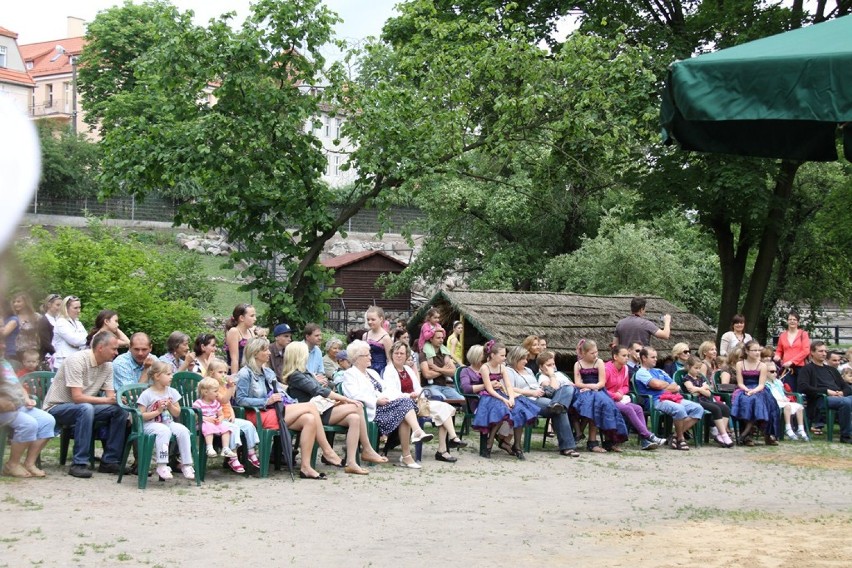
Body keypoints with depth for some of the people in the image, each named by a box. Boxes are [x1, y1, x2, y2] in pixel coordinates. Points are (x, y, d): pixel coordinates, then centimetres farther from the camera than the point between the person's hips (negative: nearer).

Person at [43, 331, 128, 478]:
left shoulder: (107, 366, 1)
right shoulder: (77, 360, -23)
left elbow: (111, 396, -2)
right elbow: (77, 397, -29)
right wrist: (107, 400, -34)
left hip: (83, 408, 7)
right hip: (56, 408, -7)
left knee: (120, 410, -12)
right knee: (86, 408, -38)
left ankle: (109, 461, -6)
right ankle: (79, 464, -32)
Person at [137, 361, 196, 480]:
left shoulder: (172, 392, 11)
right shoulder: (147, 394, -5)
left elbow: (177, 413, 15)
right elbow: (141, 416, -9)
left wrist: (170, 406, -5)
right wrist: (158, 411, -15)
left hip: (168, 423, 5)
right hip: (151, 425, -5)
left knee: (183, 430, -25)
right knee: (164, 431, -38)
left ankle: (186, 465, -19)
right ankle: (161, 466, -36)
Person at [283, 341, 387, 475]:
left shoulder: (305, 373, 23)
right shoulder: (295, 376, -7)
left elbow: (321, 389, 20)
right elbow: (319, 391, -14)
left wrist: (339, 400, 1)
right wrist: (346, 399, -15)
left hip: (323, 410, 9)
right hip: (316, 414, -9)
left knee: (354, 418, -18)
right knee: (356, 407, -17)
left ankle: (351, 462, -21)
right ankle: (367, 450, -11)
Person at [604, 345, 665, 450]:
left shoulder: (625, 368, 9)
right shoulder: (607, 368, -14)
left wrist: (620, 392, -2)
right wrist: (615, 396, -16)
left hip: (619, 399, 8)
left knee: (638, 408, -16)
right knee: (628, 409, -29)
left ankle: (644, 441, -26)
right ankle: (648, 436, -28)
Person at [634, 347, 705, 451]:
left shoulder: (660, 372, 29)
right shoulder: (641, 372, 5)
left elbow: (676, 387, 18)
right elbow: (656, 384, -13)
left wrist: (666, 387, -3)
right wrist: (669, 385, 7)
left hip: (673, 398, 8)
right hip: (656, 400, -8)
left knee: (698, 409, -10)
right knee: (679, 409, -36)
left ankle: (677, 435, -10)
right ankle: (680, 438, -14)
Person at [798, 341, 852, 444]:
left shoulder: (831, 370, 30)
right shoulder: (807, 369, 10)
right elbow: (803, 387, -8)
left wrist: (842, 392, 1)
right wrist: (826, 391, -10)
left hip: (839, 397, 6)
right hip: (819, 399, -6)